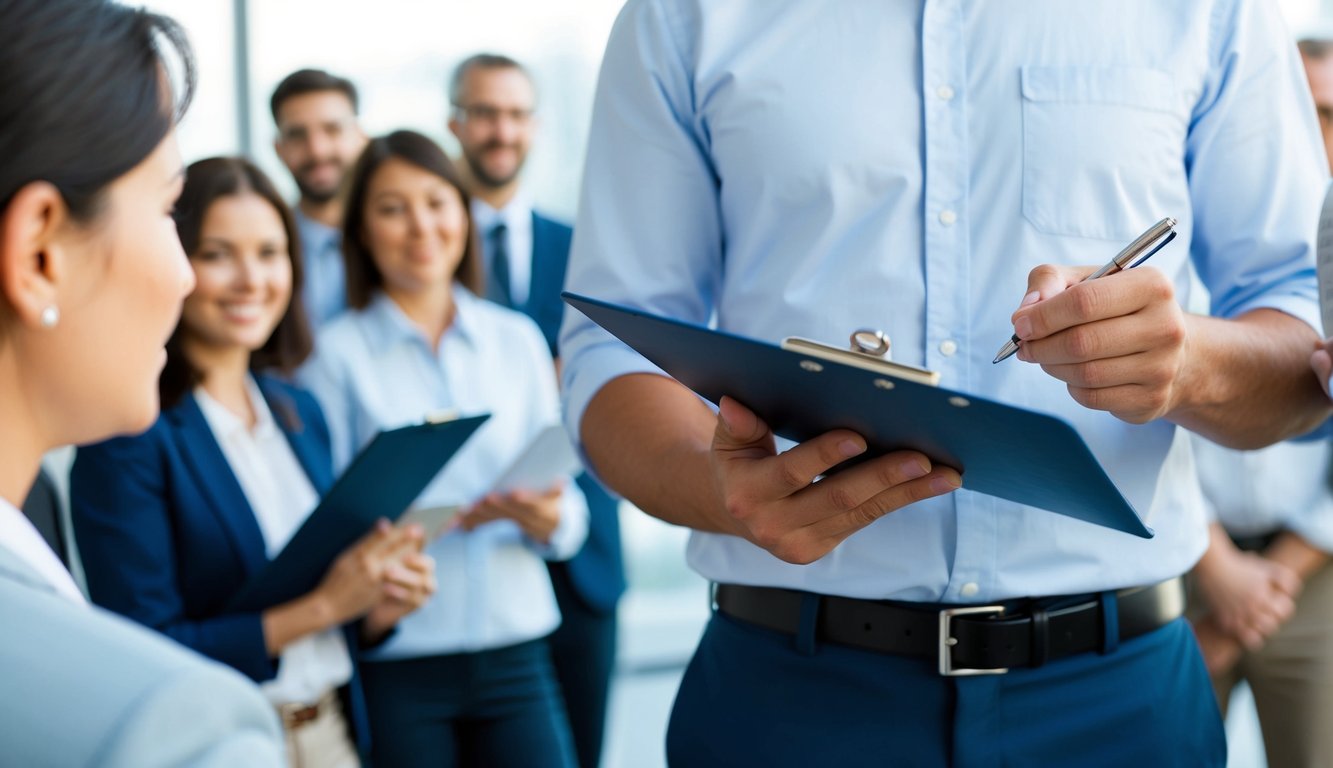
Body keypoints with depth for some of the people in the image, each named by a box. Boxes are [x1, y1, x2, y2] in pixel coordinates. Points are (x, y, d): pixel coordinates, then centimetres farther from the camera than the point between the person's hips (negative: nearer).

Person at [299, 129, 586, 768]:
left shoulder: (517, 339, 9)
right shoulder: (335, 353, 0)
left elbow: (570, 520, 8)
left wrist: (548, 518, -14)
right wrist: (443, 519, -18)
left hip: (514, 652, 3)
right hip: (396, 662, -2)